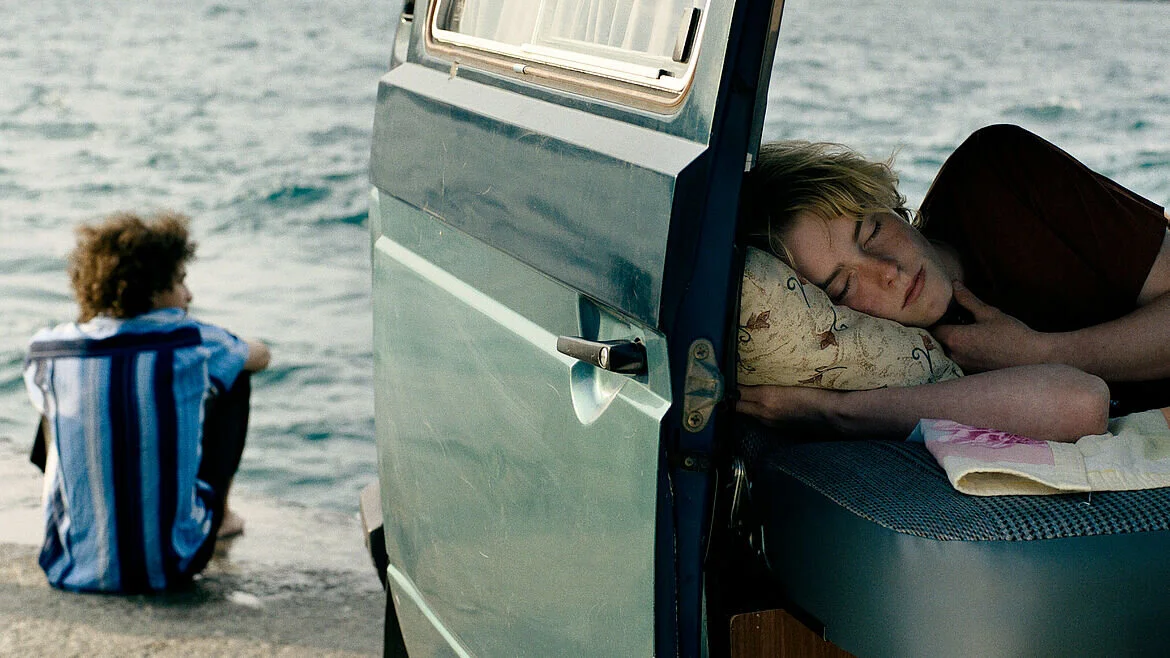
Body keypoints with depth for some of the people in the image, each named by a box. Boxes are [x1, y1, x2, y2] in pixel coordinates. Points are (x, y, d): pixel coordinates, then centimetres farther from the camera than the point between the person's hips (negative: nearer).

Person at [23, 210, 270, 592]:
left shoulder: (46, 351, -6)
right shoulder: (192, 343, -11)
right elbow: (260, 356, 12)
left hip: (76, 569, 2)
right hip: (174, 564, -2)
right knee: (234, 380, 15)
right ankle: (219, 516, 35)